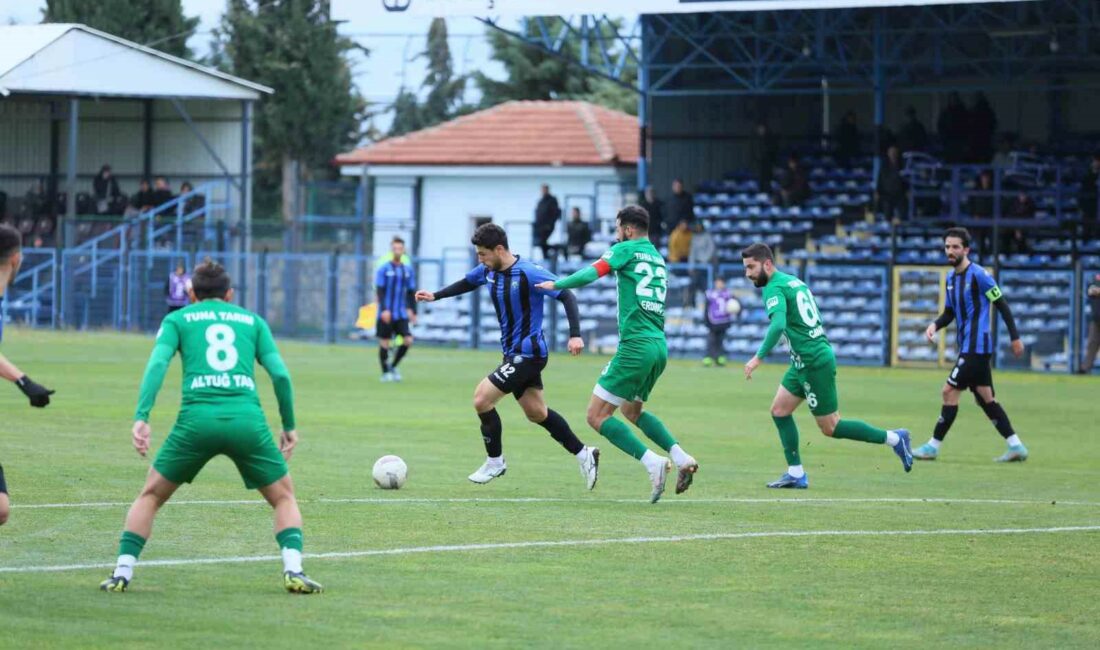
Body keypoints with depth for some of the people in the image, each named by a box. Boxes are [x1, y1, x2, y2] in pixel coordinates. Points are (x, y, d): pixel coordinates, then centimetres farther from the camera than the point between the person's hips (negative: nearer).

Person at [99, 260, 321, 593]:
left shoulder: (177, 319, 18)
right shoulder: (252, 321, 22)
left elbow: (158, 363, 0)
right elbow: (280, 374, 12)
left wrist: (141, 417, -7)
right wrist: (289, 425, 21)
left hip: (196, 418, 0)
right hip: (247, 419, 0)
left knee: (150, 496, 19)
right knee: (284, 497, 19)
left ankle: (122, 573, 8)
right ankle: (293, 571, -1)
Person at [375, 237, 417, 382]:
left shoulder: (408, 270, 10)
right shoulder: (384, 269, -3)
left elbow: (411, 293, 14)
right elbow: (380, 291, -8)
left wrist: (413, 311, 9)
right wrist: (384, 309, -18)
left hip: (401, 314, 4)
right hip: (386, 314, -4)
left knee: (408, 340, -8)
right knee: (384, 343, 0)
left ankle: (393, 366, 12)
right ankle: (385, 373, 14)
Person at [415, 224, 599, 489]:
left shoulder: (528, 273, -23)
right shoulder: (488, 271, 1)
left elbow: (566, 296, -21)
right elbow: (468, 283, 24)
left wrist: (575, 335, -30)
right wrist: (435, 296, 15)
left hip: (528, 353, -8)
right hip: (514, 354, 9)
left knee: (482, 399, -11)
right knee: (536, 413, 15)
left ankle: (495, 462, 6)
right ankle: (584, 455, 27)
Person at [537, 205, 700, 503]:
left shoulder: (627, 249, -2)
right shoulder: (658, 259, 20)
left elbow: (589, 274, -12)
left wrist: (556, 285, 2)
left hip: (636, 345, -8)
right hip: (660, 347, 8)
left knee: (597, 415, -5)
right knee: (632, 410, 28)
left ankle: (653, 463, -17)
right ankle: (681, 458, 12)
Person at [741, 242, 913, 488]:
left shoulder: (774, 288, -14)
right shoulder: (793, 281, 15)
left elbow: (778, 324, -31)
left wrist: (759, 357, -30)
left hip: (814, 363, -10)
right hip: (804, 363, 10)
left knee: (830, 427, -2)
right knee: (779, 410, 9)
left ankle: (893, 438, 6)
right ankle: (796, 473, 9)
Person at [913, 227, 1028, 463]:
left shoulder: (978, 275, -13)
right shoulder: (951, 278, 13)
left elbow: (1002, 304, -10)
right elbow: (949, 313, 19)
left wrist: (1015, 337, -9)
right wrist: (935, 324, -2)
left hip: (976, 346, -9)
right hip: (967, 346, 9)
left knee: (950, 391, -8)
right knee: (985, 398, 9)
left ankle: (933, 447, -2)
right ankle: (1016, 446, 11)